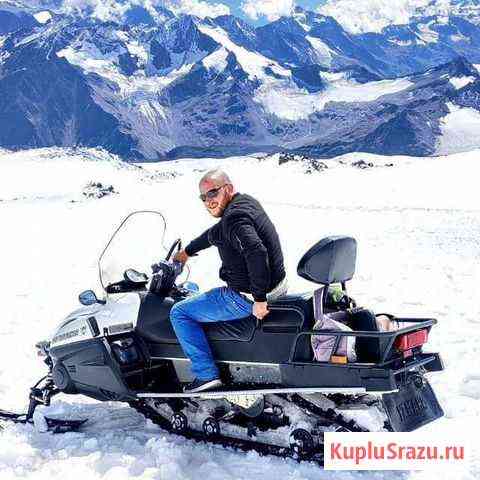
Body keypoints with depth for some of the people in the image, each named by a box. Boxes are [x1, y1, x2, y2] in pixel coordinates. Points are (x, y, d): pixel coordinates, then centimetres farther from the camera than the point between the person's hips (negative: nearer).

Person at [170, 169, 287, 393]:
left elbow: (256, 253, -37)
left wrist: (259, 298, -31)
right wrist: (188, 251, 37)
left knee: (179, 313, 1)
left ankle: (206, 374, 2)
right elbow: (213, 234, 25)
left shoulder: (234, 217, -23)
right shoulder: (246, 202, 9)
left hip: (247, 298, -10)